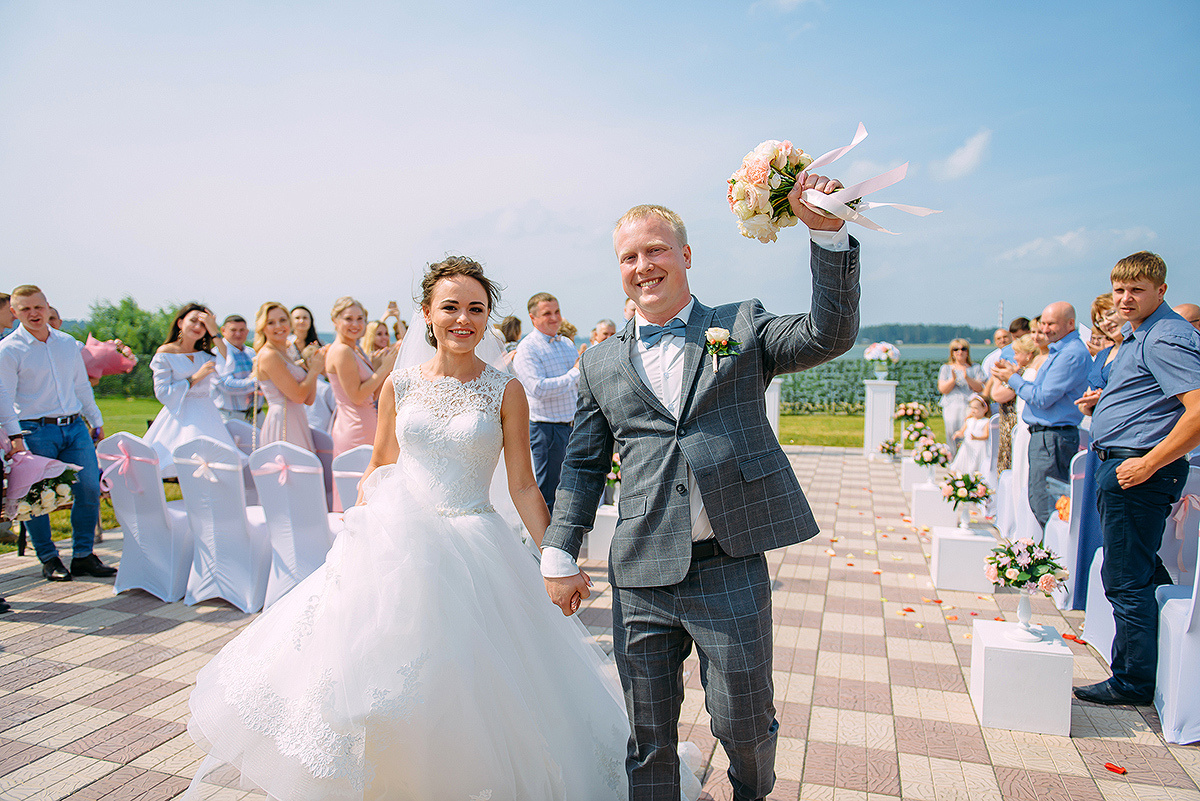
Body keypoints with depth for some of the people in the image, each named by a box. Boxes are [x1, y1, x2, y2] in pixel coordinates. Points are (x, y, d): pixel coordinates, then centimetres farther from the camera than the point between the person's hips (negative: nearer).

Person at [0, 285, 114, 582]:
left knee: (89, 489, -1)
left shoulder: (68, 343, 13)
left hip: (75, 427, 4)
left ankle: (83, 556, 11)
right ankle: (49, 560, 15)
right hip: (36, 431, -4)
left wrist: (96, 421, 20)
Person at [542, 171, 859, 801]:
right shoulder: (600, 361, 9)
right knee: (649, 737, 14)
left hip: (731, 568, -1)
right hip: (641, 576, 2)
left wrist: (827, 233, -19)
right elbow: (583, 465, 10)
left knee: (743, 722, 14)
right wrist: (559, 555, 6)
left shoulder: (741, 328, 4)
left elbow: (830, 334, -10)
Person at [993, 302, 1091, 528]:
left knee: (1046, 508, -8)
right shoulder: (1060, 350, 18)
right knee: (1037, 502, 15)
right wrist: (1014, 375, 10)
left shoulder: (1071, 354, -16)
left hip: (1052, 439, -11)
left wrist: (1012, 379, -7)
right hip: (1044, 435, 11)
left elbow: (1043, 399, -19)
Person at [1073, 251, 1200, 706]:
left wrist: (1147, 464, -23)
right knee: (1144, 572, 20)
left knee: (1125, 580, -2)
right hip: (1121, 465, 11)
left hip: (1138, 471, -11)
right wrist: (1103, 402, 14)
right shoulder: (1136, 336, 16)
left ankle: (1134, 683, 10)